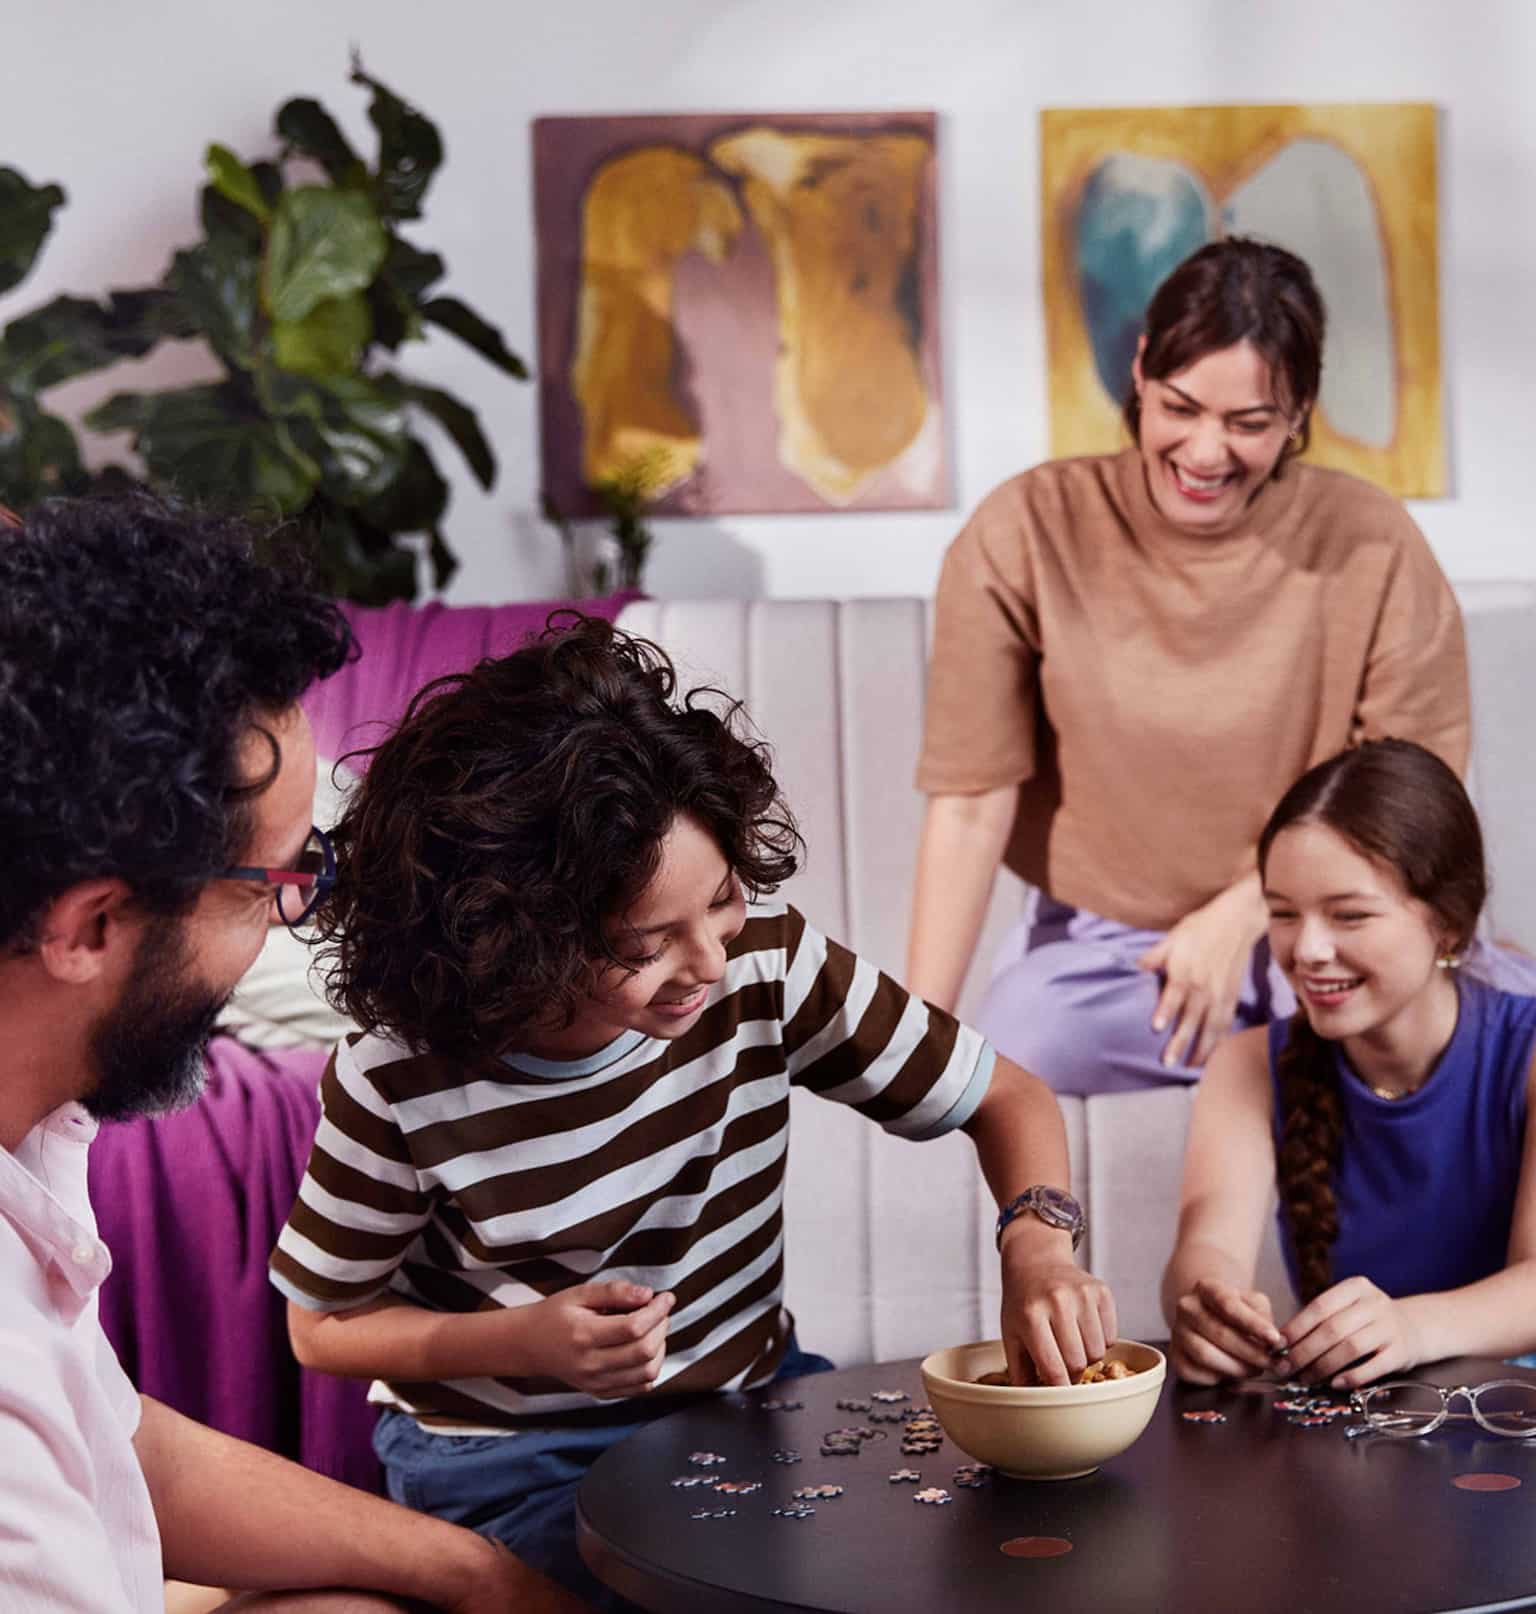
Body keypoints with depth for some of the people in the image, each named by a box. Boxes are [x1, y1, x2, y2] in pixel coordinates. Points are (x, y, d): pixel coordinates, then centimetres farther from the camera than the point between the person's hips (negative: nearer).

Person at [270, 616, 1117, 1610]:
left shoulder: (767, 961, -15)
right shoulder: (402, 1088, -22)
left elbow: (1006, 1098, -4)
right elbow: (323, 1326, -4)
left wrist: (1039, 1247, -24)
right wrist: (522, 1341, -21)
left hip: (754, 1393, 4)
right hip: (513, 1463, -4)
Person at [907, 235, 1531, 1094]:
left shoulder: (1373, 546, -9)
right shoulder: (1029, 533, -10)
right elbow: (971, 801, -11)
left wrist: (1242, 913, -11)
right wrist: (922, 1032, -15)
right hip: (1106, 946, 1)